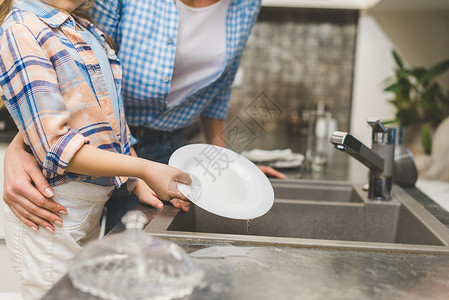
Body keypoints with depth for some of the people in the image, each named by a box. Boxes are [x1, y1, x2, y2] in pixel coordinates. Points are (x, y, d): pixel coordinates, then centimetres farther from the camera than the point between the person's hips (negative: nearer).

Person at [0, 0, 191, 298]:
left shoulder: (86, 30, 14)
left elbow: (112, 124, 15)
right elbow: (54, 146, -21)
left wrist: (138, 184, 2)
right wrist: (144, 169, -24)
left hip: (92, 207, 8)